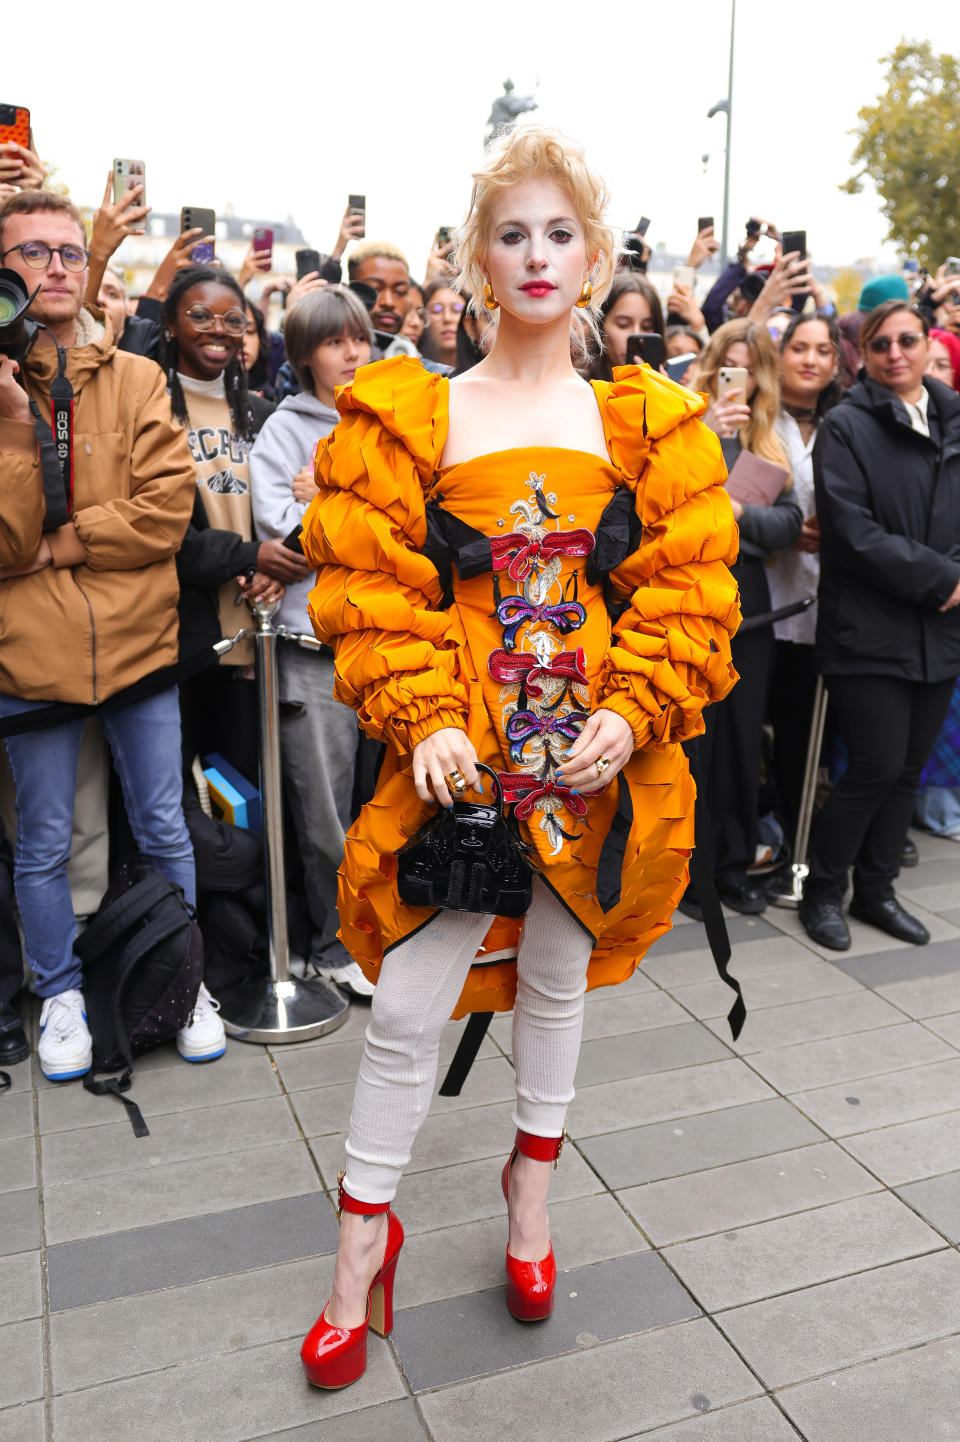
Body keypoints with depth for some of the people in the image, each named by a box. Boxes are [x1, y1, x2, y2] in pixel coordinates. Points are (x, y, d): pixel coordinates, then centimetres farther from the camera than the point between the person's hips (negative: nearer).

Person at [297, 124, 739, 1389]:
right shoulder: (408, 417, 2)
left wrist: (631, 715, -13)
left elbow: (688, 586, 0)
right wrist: (421, 720, -16)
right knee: (409, 1005, 1)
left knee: (555, 976, 17)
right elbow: (370, 585, -4)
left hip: (598, 755, 2)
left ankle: (532, 1179, 43)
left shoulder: (649, 423, 5)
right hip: (460, 750, -1)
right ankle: (367, 1231, 24)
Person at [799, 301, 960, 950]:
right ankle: (823, 890, 14)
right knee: (877, 767, -6)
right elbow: (855, 532, -14)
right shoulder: (846, 427, -4)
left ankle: (876, 890, 25)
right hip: (870, 630, -5)